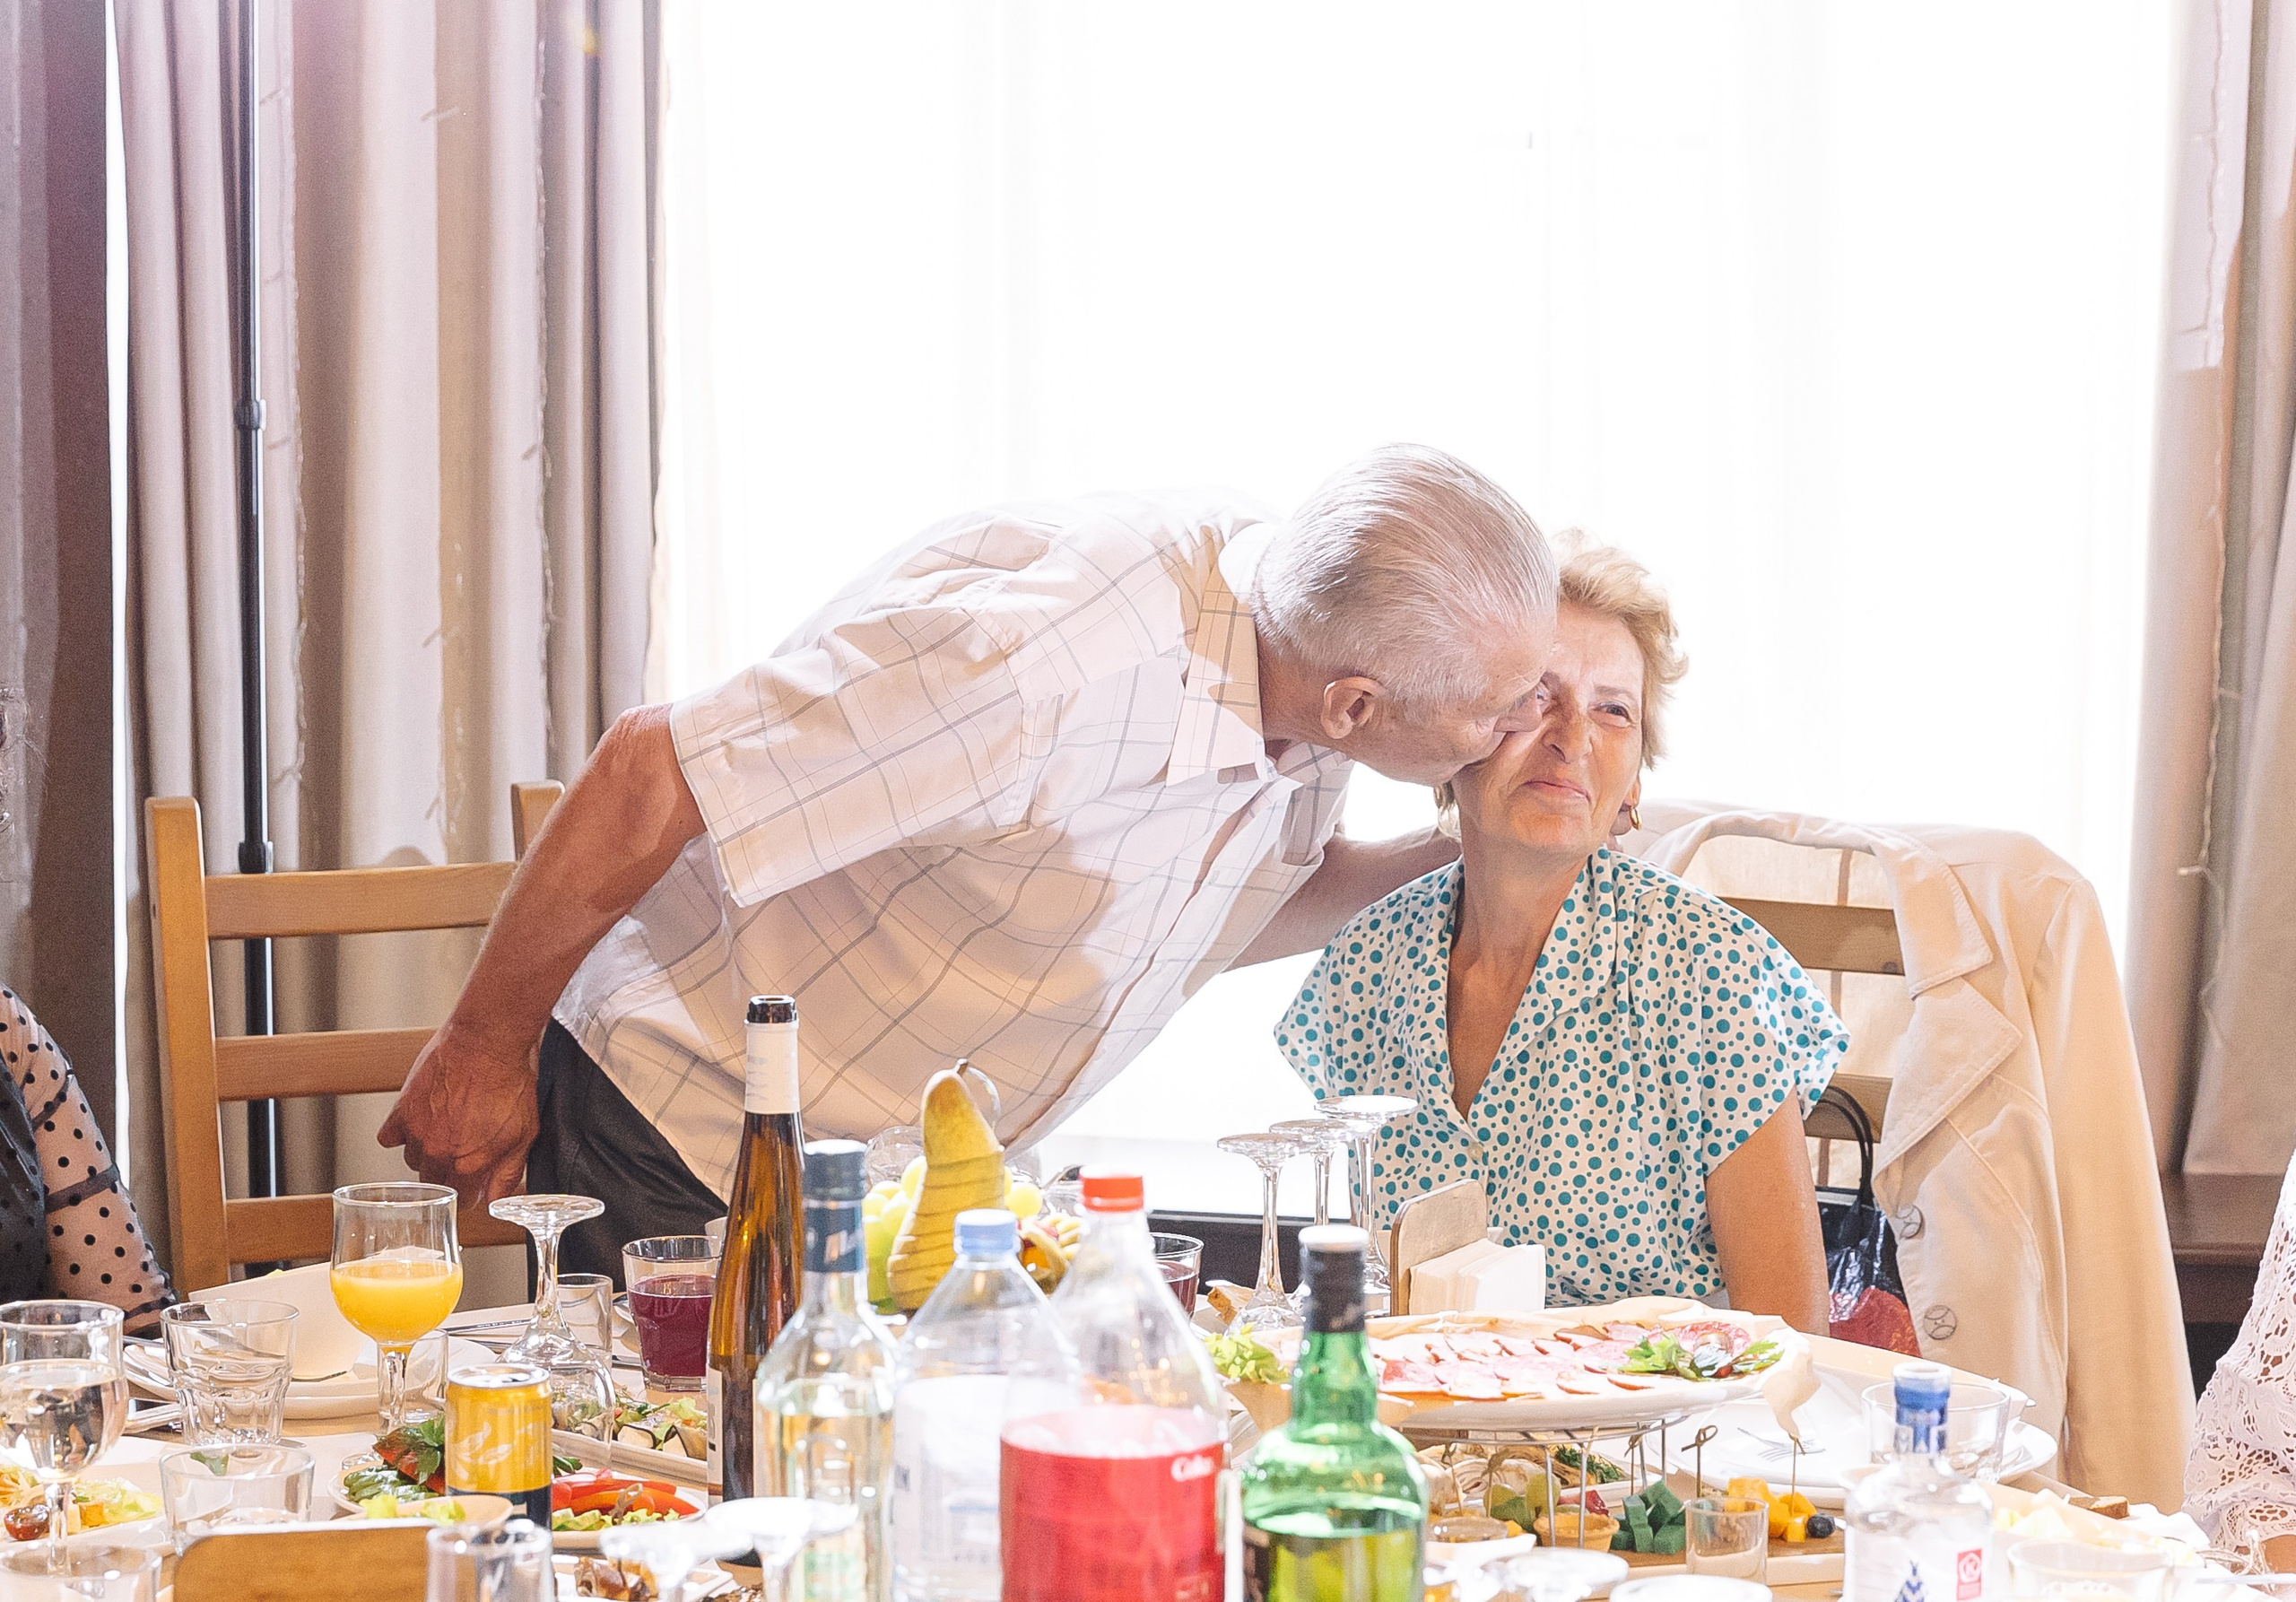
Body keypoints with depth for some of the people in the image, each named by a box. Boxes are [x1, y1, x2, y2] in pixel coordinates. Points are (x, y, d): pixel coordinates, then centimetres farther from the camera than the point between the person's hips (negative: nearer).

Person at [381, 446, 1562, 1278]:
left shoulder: (1301, 663, -10)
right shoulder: (1044, 658, -36)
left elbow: (1225, 914, 10)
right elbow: (651, 775, -28)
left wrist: (1446, 855, -8)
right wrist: (485, 1052, -16)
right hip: (693, 1150, -7)